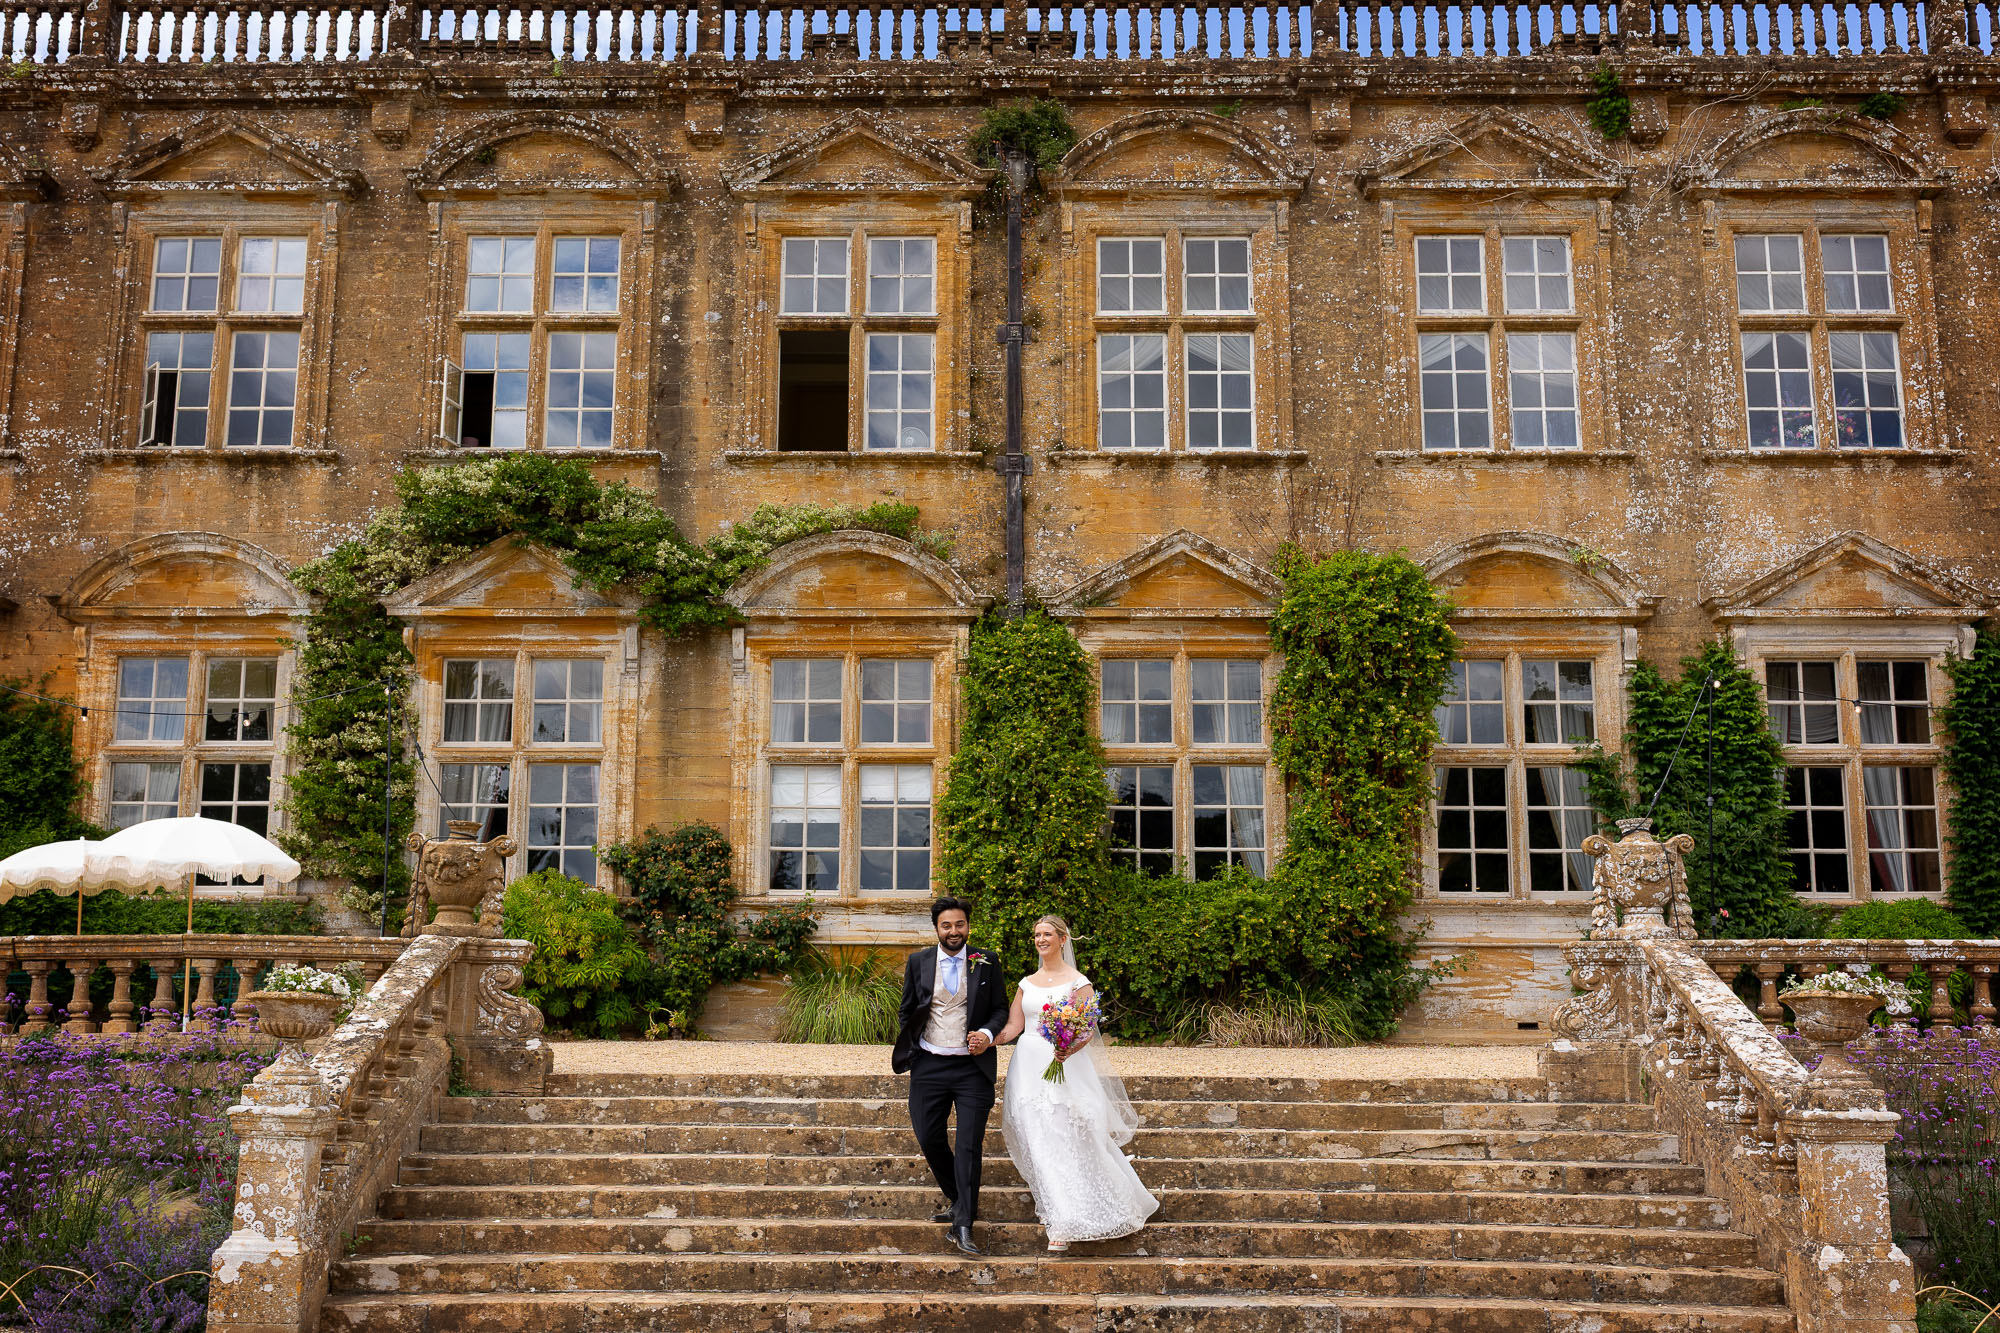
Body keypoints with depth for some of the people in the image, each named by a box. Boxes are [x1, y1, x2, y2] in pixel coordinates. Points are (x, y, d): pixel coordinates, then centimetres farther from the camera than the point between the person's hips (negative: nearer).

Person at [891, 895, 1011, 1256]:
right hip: (929, 1065, 2)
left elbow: (1000, 1008, 6)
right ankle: (957, 1199, 30)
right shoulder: (918, 962, 5)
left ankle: (964, 1226, -4)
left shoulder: (986, 962, 2)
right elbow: (906, 1012, 13)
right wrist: (909, 1049, 4)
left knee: (969, 1145, -6)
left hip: (973, 1067, -2)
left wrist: (988, 1034, -12)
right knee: (929, 1139, 7)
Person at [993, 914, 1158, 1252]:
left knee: (1067, 1142, -9)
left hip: (1064, 1068, -5)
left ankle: (1065, 1224, -5)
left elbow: (1088, 1031, -7)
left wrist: (1069, 1050, -27)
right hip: (1029, 1068, 5)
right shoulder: (1027, 983, 13)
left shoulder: (1077, 982, -2)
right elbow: (1013, 1026, 9)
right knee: (1039, 1144, 3)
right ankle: (1061, 1218, 16)